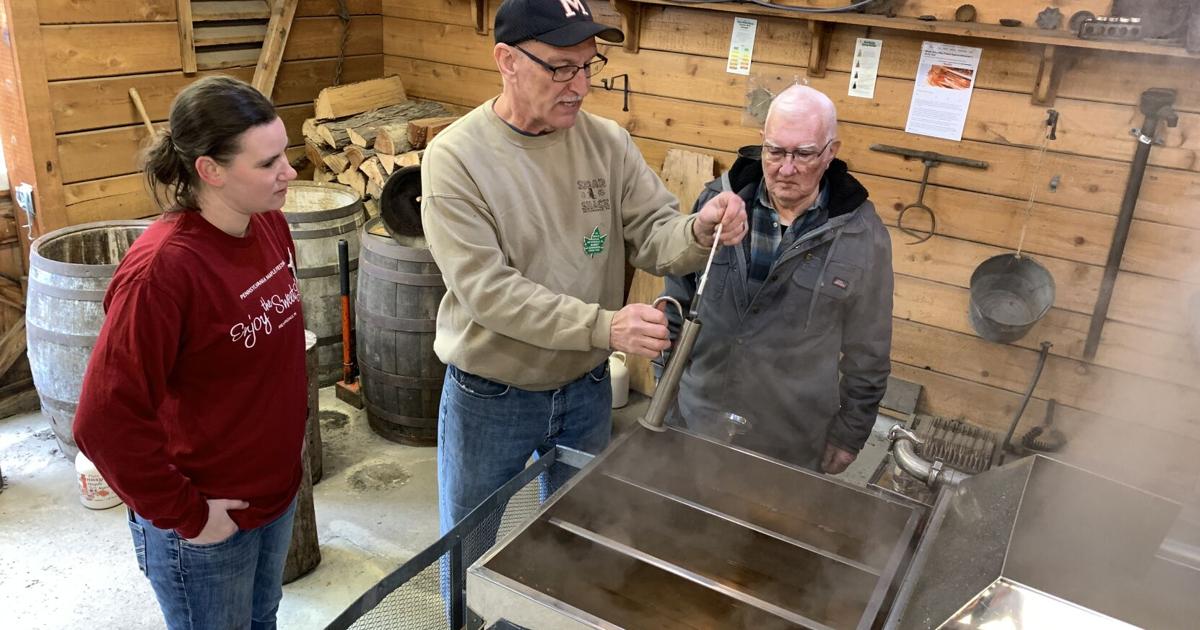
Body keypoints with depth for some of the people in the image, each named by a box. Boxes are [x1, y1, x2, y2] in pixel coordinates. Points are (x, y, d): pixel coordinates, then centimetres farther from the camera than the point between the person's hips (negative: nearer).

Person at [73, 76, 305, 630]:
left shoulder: (270, 225, -6)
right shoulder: (161, 270, -28)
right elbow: (107, 423, -26)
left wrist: (284, 441, 11)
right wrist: (185, 515, -17)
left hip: (277, 493, 7)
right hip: (205, 524, -7)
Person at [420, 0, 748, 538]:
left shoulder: (607, 142, -7)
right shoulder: (454, 157, -19)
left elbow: (654, 235, -7)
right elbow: (486, 290, -25)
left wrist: (699, 232, -31)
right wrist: (603, 326, -34)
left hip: (586, 389, 4)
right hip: (488, 398, -3)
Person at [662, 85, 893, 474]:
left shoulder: (862, 236, -10)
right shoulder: (718, 201, -6)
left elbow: (867, 354, -2)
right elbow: (678, 297, 6)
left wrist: (850, 434, 2)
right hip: (696, 419, 2)